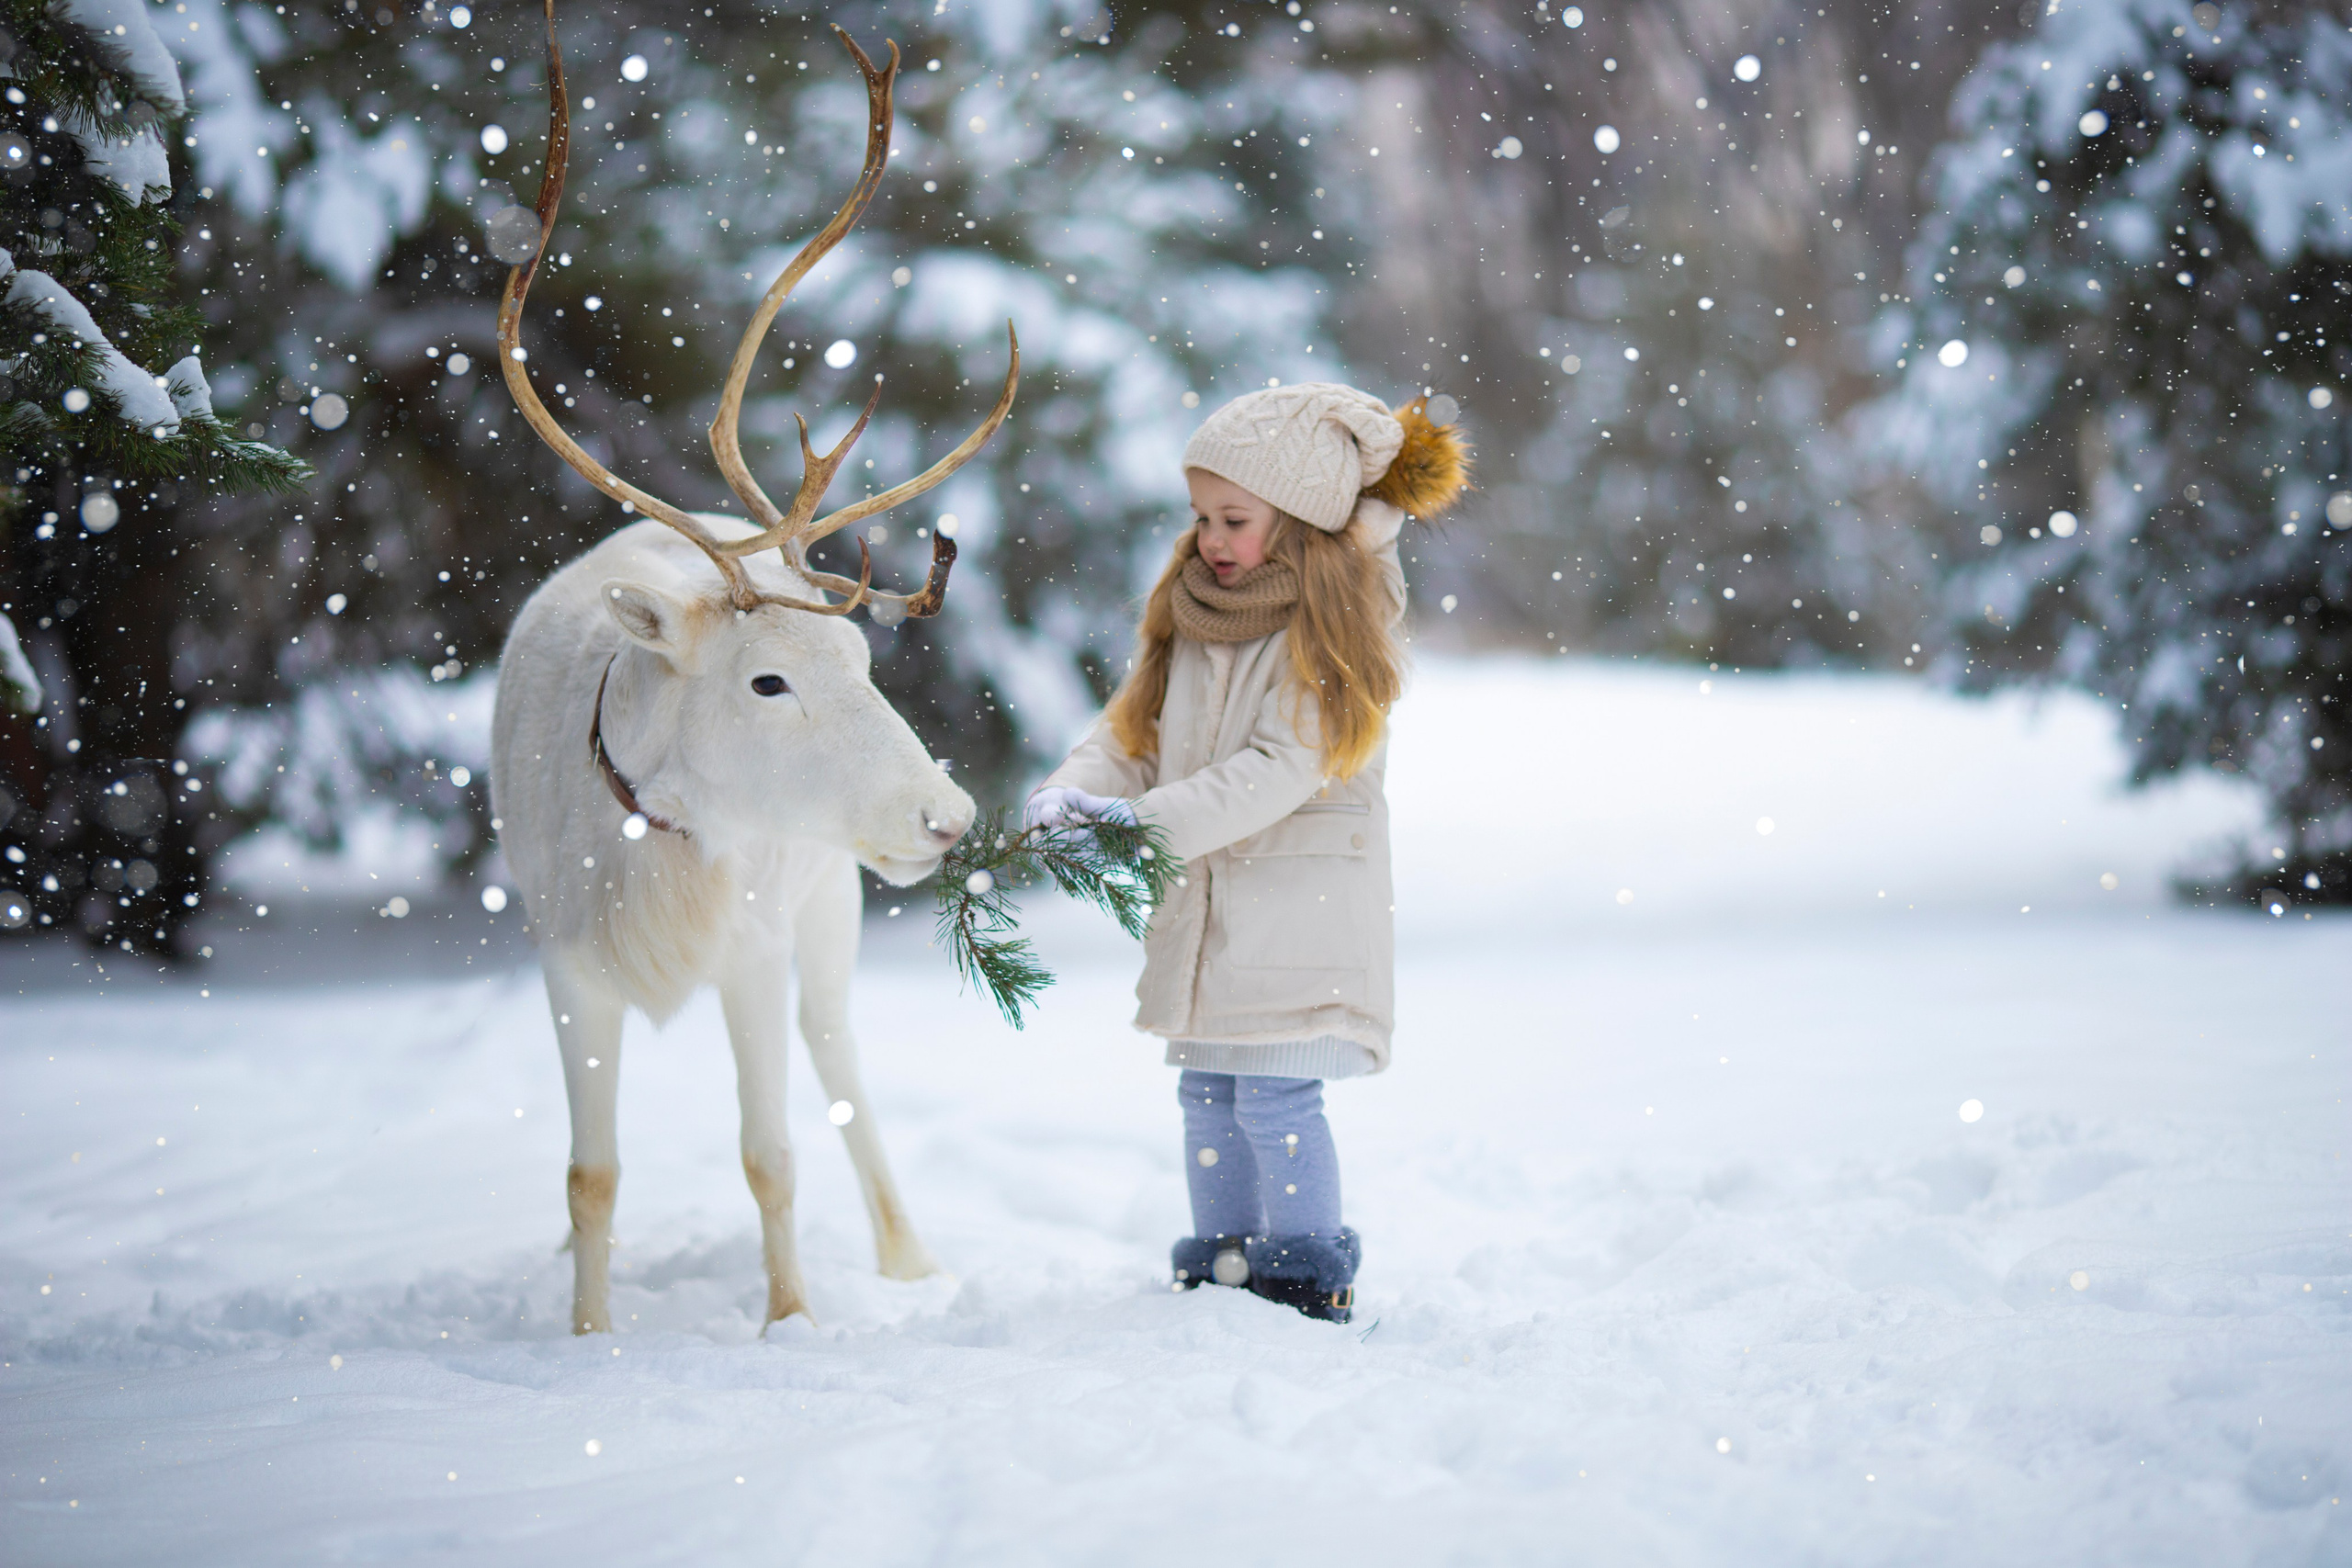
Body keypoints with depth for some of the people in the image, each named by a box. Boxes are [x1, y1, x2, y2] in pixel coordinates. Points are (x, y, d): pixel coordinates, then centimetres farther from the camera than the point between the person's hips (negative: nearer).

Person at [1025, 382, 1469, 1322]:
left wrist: (1153, 820, -27)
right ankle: (1218, 1271, 22)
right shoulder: (1193, 615, 11)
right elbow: (1134, 731, 12)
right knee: (1208, 1095, 11)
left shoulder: (1331, 626, -11)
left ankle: (1309, 1282, 0)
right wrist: (1074, 793, -9)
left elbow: (1282, 769, -20)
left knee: (1276, 1098, -11)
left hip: (1303, 901, -7)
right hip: (1205, 901, 7)